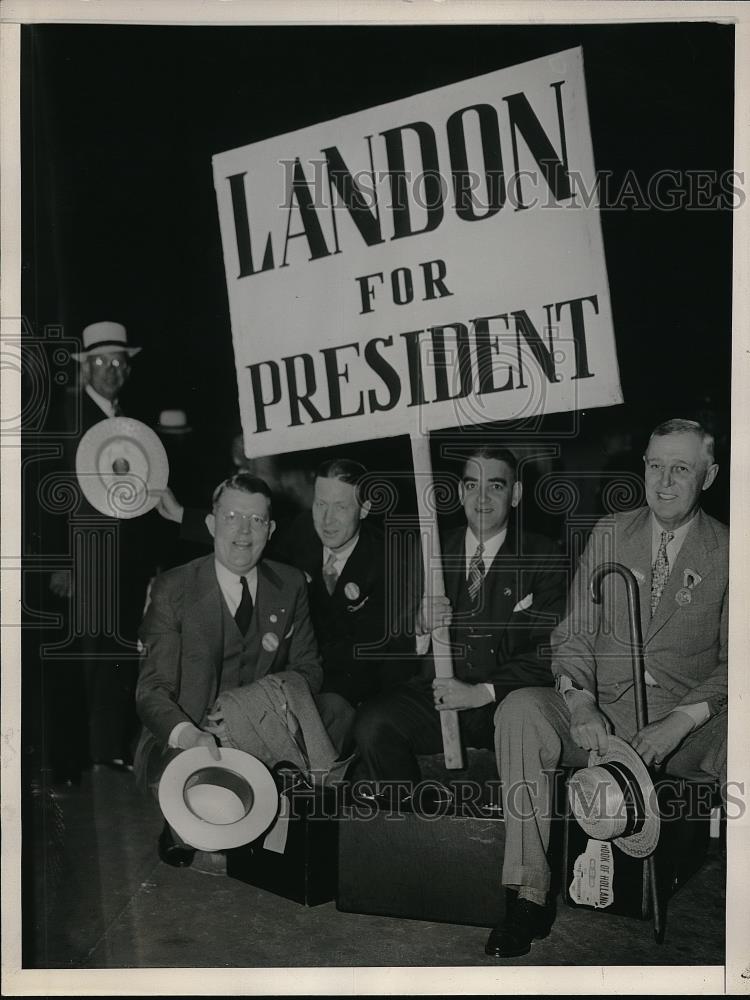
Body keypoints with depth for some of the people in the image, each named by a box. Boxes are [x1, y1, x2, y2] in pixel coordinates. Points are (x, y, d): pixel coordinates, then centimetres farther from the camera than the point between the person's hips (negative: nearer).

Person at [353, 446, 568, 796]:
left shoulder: (541, 558, 4)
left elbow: (551, 652, -5)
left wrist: (483, 692, -18)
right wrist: (420, 625, -13)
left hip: (507, 701, -2)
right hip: (436, 695, 3)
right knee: (371, 725, -25)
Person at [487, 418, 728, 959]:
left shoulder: (726, 551, 4)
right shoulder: (609, 533, 10)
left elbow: (732, 664, -1)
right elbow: (574, 633, 6)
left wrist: (681, 721, -18)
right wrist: (580, 705, -13)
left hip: (687, 726, -1)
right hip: (600, 715, 2)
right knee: (520, 710, -27)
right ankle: (531, 893, -23)